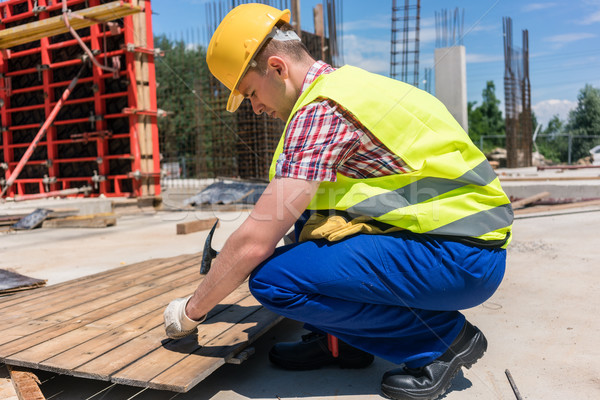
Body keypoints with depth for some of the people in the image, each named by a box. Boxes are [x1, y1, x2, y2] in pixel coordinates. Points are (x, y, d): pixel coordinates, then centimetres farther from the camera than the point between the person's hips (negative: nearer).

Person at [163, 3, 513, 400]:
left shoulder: (321, 110, -17)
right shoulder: (344, 82, 13)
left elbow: (254, 241, -18)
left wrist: (192, 310, -2)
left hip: (462, 256, -10)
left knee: (273, 279, -17)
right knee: (304, 217, 16)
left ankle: (443, 337, -4)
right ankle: (342, 341, 15)